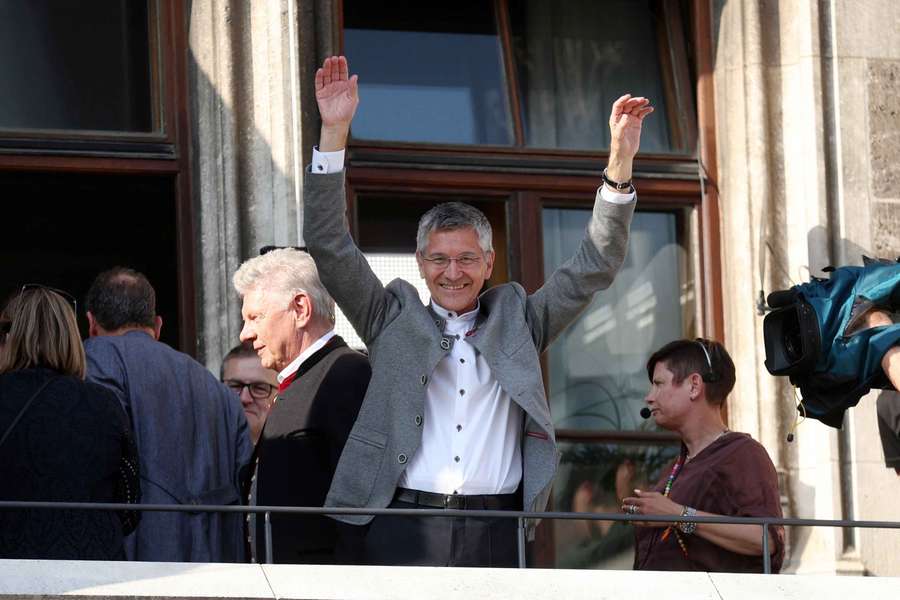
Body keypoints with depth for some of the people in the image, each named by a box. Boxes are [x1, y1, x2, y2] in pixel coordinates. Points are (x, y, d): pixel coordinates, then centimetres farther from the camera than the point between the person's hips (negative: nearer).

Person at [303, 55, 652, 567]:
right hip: (407, 530, -1)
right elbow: (330, 247, 8)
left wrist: (621, 160, 4)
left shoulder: (516, 322, 18)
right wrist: (335, 133, 0)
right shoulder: (394, 320, 15)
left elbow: (594, 269, 14)